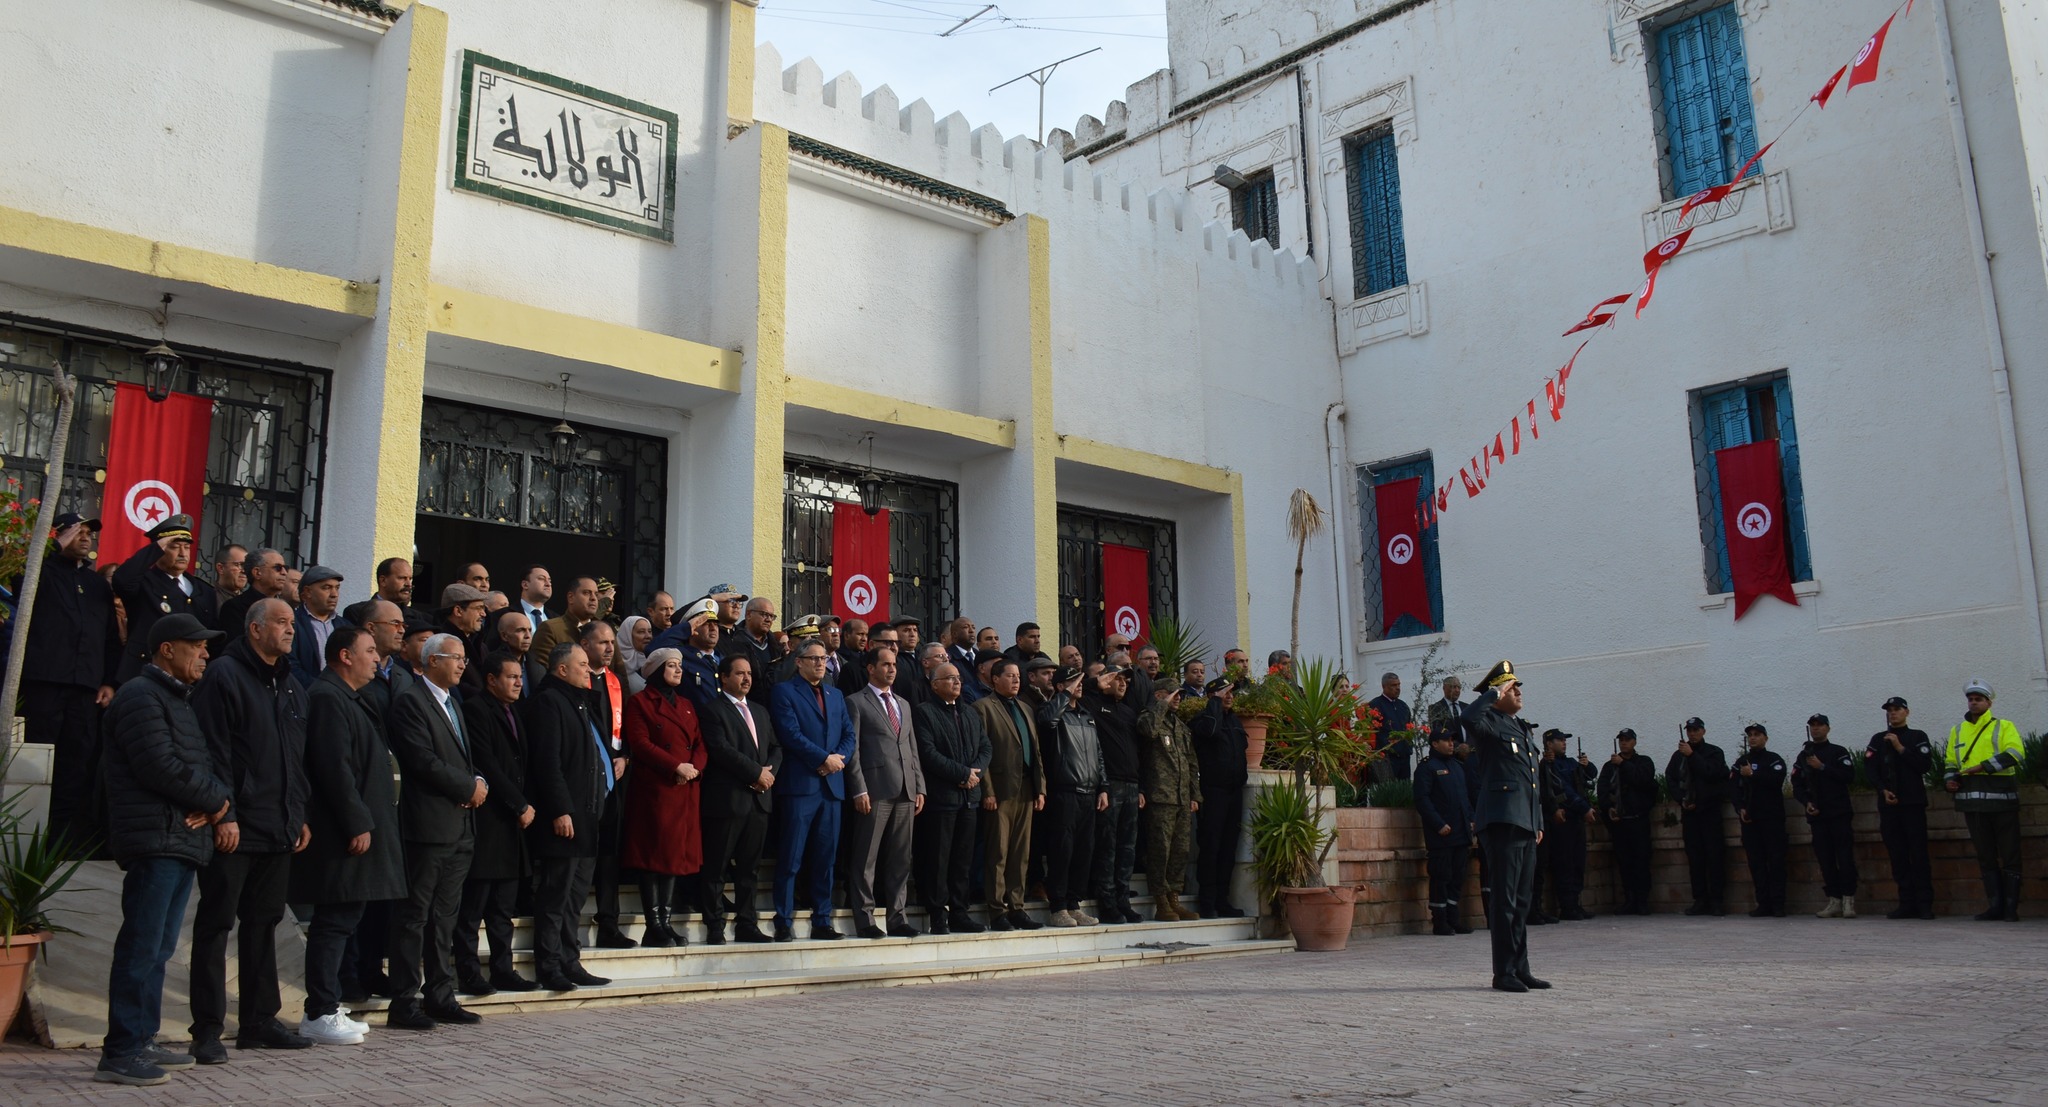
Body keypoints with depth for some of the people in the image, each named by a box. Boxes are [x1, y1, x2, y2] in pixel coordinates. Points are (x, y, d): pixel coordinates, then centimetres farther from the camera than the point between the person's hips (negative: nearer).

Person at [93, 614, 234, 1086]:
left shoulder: (178, 699, 22)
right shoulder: (141, 697, -9)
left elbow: (205, 763, 18)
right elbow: (161, 767, -18)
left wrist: (218, 800, -3)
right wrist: (215, 799, -6)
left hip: (183, 842, 10)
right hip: (156, 840, -10)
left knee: (158, 948, 13)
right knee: (140, 948, -8)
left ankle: (142, 1041, 20)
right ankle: (119, 1054, -5)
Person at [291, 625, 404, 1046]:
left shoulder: (348, 699, 19)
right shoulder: (327, 697, -13)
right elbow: (335, 768, -20)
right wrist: (358, 824, -21)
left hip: (356, 829, 11)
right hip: (340, 835, -11)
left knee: (343, 920, 14)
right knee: (334, 921, -6)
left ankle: (327, 1008, 21)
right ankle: (320, 1015, -1)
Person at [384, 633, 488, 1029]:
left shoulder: (452, 705, 21)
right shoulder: (411, 702, -7)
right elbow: (423, 760, -17)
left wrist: (479, 782, 2)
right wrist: (468, 787, -12)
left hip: (459, 828, 9)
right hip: (428, 826, -9)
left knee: (444, 917, 12)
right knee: (413, 916, -3)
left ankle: (441, 996, 17)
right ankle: (403, 1002, 2)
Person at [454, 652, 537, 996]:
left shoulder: (513, 713, 19)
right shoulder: (475, 709, -8)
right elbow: (486, 764, -14)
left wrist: (525, 806, 7)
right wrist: (521, 805, -12)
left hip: (511, 823, 8)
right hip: (487, 822, -8)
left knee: (504, 908, 10)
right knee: (473, 907, -3)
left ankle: (503, 971, 14)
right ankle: (468, 974, 2)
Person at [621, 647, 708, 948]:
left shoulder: (686, 705, 21)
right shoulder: (640, 702, 1)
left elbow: (700, 743, 14)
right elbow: (640, 743, -10)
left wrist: (695, 767, -7)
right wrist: (676, 767, -16)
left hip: (686, 790, 6)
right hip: (654, 788, -6)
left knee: (677, 853, 4)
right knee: (654, 855, -5)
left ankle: (666, 922, 7)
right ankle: (654, 927, -3)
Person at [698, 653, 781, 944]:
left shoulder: (760, 712, 21)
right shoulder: (711, 710, -3)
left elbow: (776, 748, 19)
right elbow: (720, 749, -14)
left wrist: (770, 772, -2)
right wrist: (757, 772, -14)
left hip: (759, 799, 7)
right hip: (727, 798, -7)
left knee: (749, 866, 10)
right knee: (716, 868, -2)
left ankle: (746, 924, 15)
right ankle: (715, 928, 3)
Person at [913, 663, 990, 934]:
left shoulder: (971, 713, 19)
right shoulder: (924, 712, -3)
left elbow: (986, 747, 14)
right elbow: (928, 753, -13)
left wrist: (975, 771, -6)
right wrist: (963, 773, -13)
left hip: (970, 795, 6)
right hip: (941, 796, -6)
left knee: (964, 859, 8)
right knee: (938, 859, -3)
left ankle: (959, 912, 14)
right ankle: (938, 916, 2)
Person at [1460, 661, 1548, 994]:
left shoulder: (1520, 727, 21)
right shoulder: (1490, 723, -5)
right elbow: (1468, 719, -32)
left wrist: (1538, 823, 21)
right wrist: (1495, 693, -18)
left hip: (1525, 823, 9)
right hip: (1502, 822, -9)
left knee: (1522, 900, 12)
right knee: (1505, 900, -7)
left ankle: (1521, 969, 18)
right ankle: (1504, 973, -2)